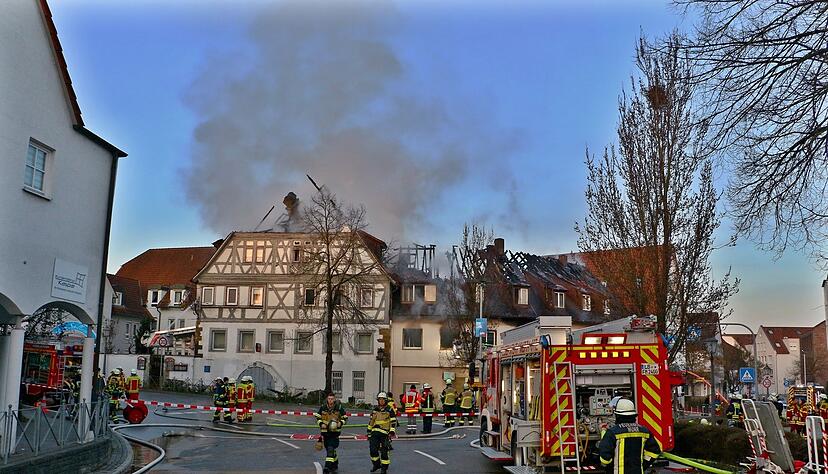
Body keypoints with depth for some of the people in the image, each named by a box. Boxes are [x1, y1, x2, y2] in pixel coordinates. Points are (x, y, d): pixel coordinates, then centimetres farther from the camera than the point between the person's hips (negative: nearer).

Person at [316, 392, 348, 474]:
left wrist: (340, 423, -14)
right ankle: (335, 464, 36)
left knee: (331, 449, -17)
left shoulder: (339, 408, -5)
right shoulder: (322, 408, 0)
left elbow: (345, 418, 4)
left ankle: (328, 466, -18)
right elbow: (318, 418, 10)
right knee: (328, 449, 14)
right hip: (325, 432, 4)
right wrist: (321, 424, -9)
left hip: (335, 432, -4)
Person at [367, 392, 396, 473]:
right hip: (375, 433, 4)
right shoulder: (375, 410, 12)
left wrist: (392, 432, -13)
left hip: (384, 433, -4)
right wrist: (369, 432, 18)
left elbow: (393, 422, -3)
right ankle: (376, 464, 18)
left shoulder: (389, 410, -1)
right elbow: (371, 422, 19)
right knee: (373, 449, -2)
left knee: (384, 451, -3)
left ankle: (384, 467, 10)